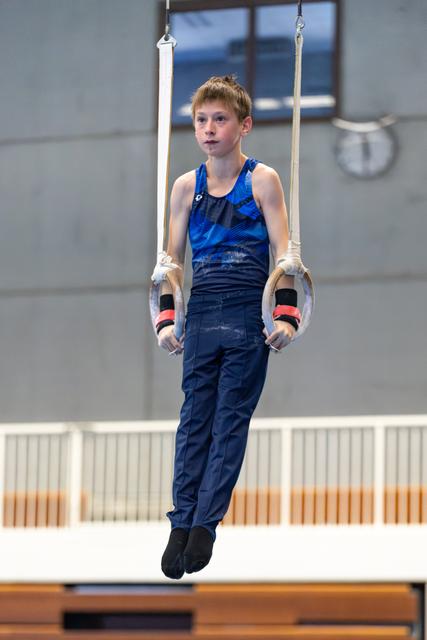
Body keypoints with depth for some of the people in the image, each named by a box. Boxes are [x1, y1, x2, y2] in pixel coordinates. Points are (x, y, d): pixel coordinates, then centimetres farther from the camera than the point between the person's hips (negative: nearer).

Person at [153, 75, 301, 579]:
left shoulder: (262, 180, 0)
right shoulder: (187, 187, 8)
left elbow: (282, 249, -4)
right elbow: (172, 258, 10)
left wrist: (286, 315, -12)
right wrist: (166, 319, 1)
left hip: (249, 315, -3)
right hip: (201, 313, 3)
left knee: (231, 420, -2)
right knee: (194, 419, 1)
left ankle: (205, 523, -2)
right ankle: (181, 524, 0)